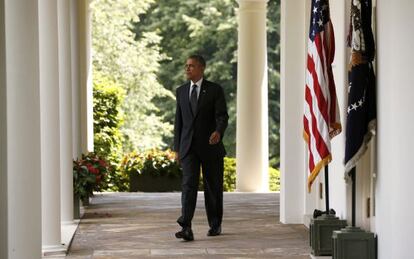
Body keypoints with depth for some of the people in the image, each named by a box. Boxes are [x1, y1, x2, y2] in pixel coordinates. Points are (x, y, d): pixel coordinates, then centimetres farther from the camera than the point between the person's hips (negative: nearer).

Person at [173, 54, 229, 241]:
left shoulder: (215, 90, -2)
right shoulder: (181, 91, 11)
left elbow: (222, 116, -11)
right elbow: (179, 121, 14)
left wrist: (218, 132, -32)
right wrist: (177, 148, 11)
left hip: (210, 146, -2)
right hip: (188, 147, 2)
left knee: (213, 187, 8)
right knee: (188, 185, -12)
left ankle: (215, 225, 26)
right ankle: (186, 228, -22)